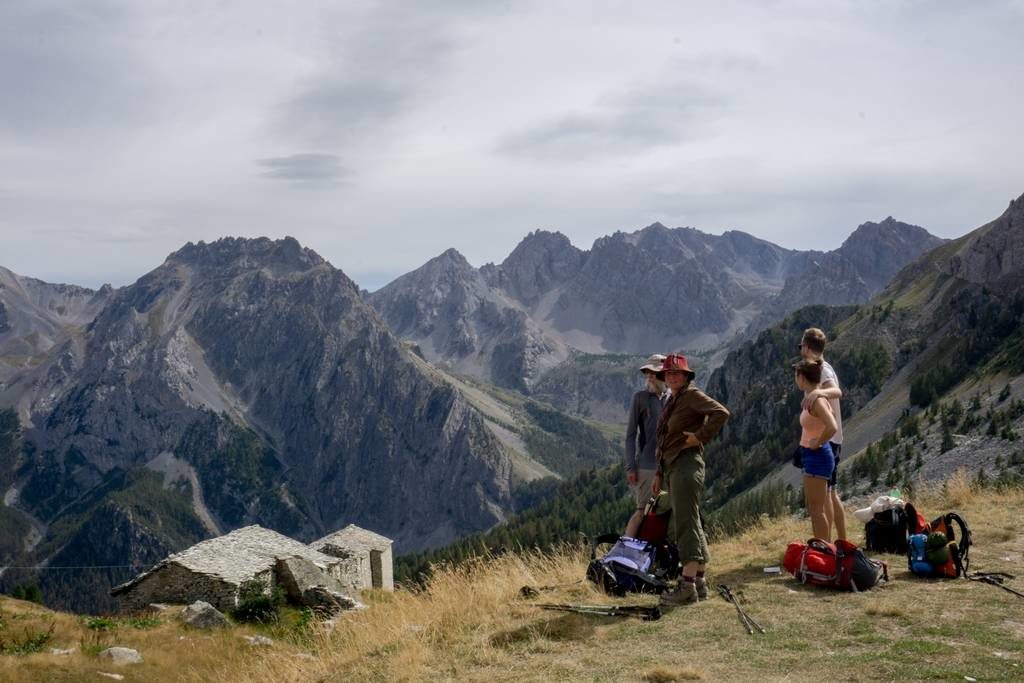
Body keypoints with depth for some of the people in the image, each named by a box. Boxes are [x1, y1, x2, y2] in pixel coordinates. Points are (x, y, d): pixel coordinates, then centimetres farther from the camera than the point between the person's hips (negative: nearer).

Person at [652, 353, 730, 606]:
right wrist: (659, 473, 22)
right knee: (691, 524, 11)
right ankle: (700, 582, 17)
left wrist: (700, 436, -17)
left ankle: (687, 586, -13)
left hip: (687, 463, -10)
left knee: (685, 523, -12)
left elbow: (721, 413, -21)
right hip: (671, 465, 10)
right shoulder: (672, 401, 21)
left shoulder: (693, 395, -5)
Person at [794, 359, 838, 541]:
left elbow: (832, 427, -33)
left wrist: (817, 442, -19)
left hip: (817, 456, -10)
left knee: (817, 509, -5)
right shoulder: (811, 398, 9)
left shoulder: (816, 400, -20)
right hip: (812, 457, 10)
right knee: (813, 509, 17)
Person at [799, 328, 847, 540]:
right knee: (831, 493, 16)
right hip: (832, 440, 11)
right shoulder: (824, 368, 16)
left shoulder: (822, 369, -15)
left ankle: (824, 543, -8)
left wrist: (820, 392, -56)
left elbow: (837, 391, -36)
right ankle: (842, 541, 22)